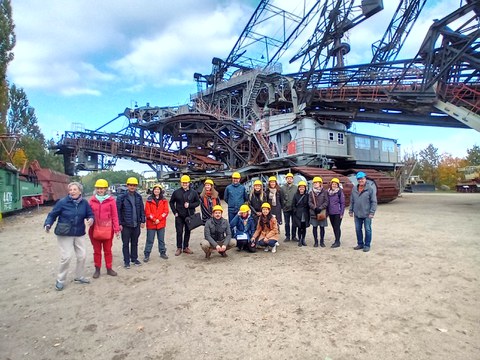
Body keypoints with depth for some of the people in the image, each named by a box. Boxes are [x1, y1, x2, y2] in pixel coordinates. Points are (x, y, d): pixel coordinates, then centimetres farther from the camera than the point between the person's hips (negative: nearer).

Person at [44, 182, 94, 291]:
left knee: (82, 255, 9)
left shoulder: (84, 203, -2)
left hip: (79, 234, 4)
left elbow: (90, 214, 5)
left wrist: (91, 219, -17)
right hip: (65, 234, -4)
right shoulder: (62, 202, -12)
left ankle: (79, 277, 30)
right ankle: (60, 280, 14)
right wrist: (48, 224, -21)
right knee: (66, 257, -7)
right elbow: (52, 215, -6)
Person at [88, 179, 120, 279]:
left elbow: (114, 215, -5)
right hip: (95, 229, 2)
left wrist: (116, 228, -6)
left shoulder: (111, 200, -5)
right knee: (97, 251, 13)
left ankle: (109, 268, 23)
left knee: (108, 250, 11)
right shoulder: (92, 200, 1)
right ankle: (97, 269, 25)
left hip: (107, 229, -1)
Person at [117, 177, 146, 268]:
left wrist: (143, 221, 5)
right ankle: (126, 261, 19)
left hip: (136, 224, 4)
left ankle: (134, 259, 28)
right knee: (126, 244, 7)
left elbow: (142, 209, 9)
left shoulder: (138, 197, 5)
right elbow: (118, 211, -8)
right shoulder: (121, 197, -7)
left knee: (135, 243, 15)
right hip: (126, 225, -3)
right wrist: (119, 223, -10)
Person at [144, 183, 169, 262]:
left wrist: (159, 219, -12)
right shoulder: (149, 200, -2)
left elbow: (166, 212, -1)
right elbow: (147, 212, -6)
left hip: (161, 223, 2)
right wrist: (154, 220, -14)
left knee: (161, 239, 13)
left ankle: (163, 253, 25)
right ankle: (147, 255, 12)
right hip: (151, 224, -2)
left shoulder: (164, 200, 4)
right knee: (150, 240, 3)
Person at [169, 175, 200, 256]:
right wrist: (175, 212, -1)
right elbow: (171, 202, 8)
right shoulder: (176, 192, 1)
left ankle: (185, 247, 22)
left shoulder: (193, 192, 2)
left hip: (190, 215, 1)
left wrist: (189, 205, -12)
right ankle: (179, 248, 13)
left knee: (187, 232, 9)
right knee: (179, 232, 1)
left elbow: (198, 202, 4)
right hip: (179, 216, -1)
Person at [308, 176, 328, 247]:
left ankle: (322, 241, 18)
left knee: (322, 227, 6)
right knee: (315, 227, 5)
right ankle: (316, 241, 16)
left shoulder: (324, 192, -1)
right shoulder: (311, 192, 6)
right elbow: (310, 202, 2)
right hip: (313, 213, 2)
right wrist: (315, 208, -14)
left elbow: (326, 202, -5)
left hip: (322, 212, -2)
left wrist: (320, 208, -15)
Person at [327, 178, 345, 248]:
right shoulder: (328, 192, 8)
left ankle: (337, 242, 4)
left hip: (337, 213, -5)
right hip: (331, 213, 6)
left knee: (337, 227, -3)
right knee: (334, 227, 12)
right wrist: (327, 212, 12)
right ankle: (336, 241, 23)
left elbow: (342, 203, -7)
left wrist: (341, 213, -11)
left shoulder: (340, 192, -7)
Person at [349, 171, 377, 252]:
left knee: (367, 230, 5)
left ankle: (367, 245, 17)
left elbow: (374, 202, -9)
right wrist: (351, 210, 10)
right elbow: (352, 201, 13)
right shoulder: (354, 189, 7)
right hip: (357, 214, 5)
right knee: (358, 229, 13)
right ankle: (360, 244, 27)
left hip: (367, 214, -5)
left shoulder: (370, 189, -8)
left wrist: (372, 212, -14)